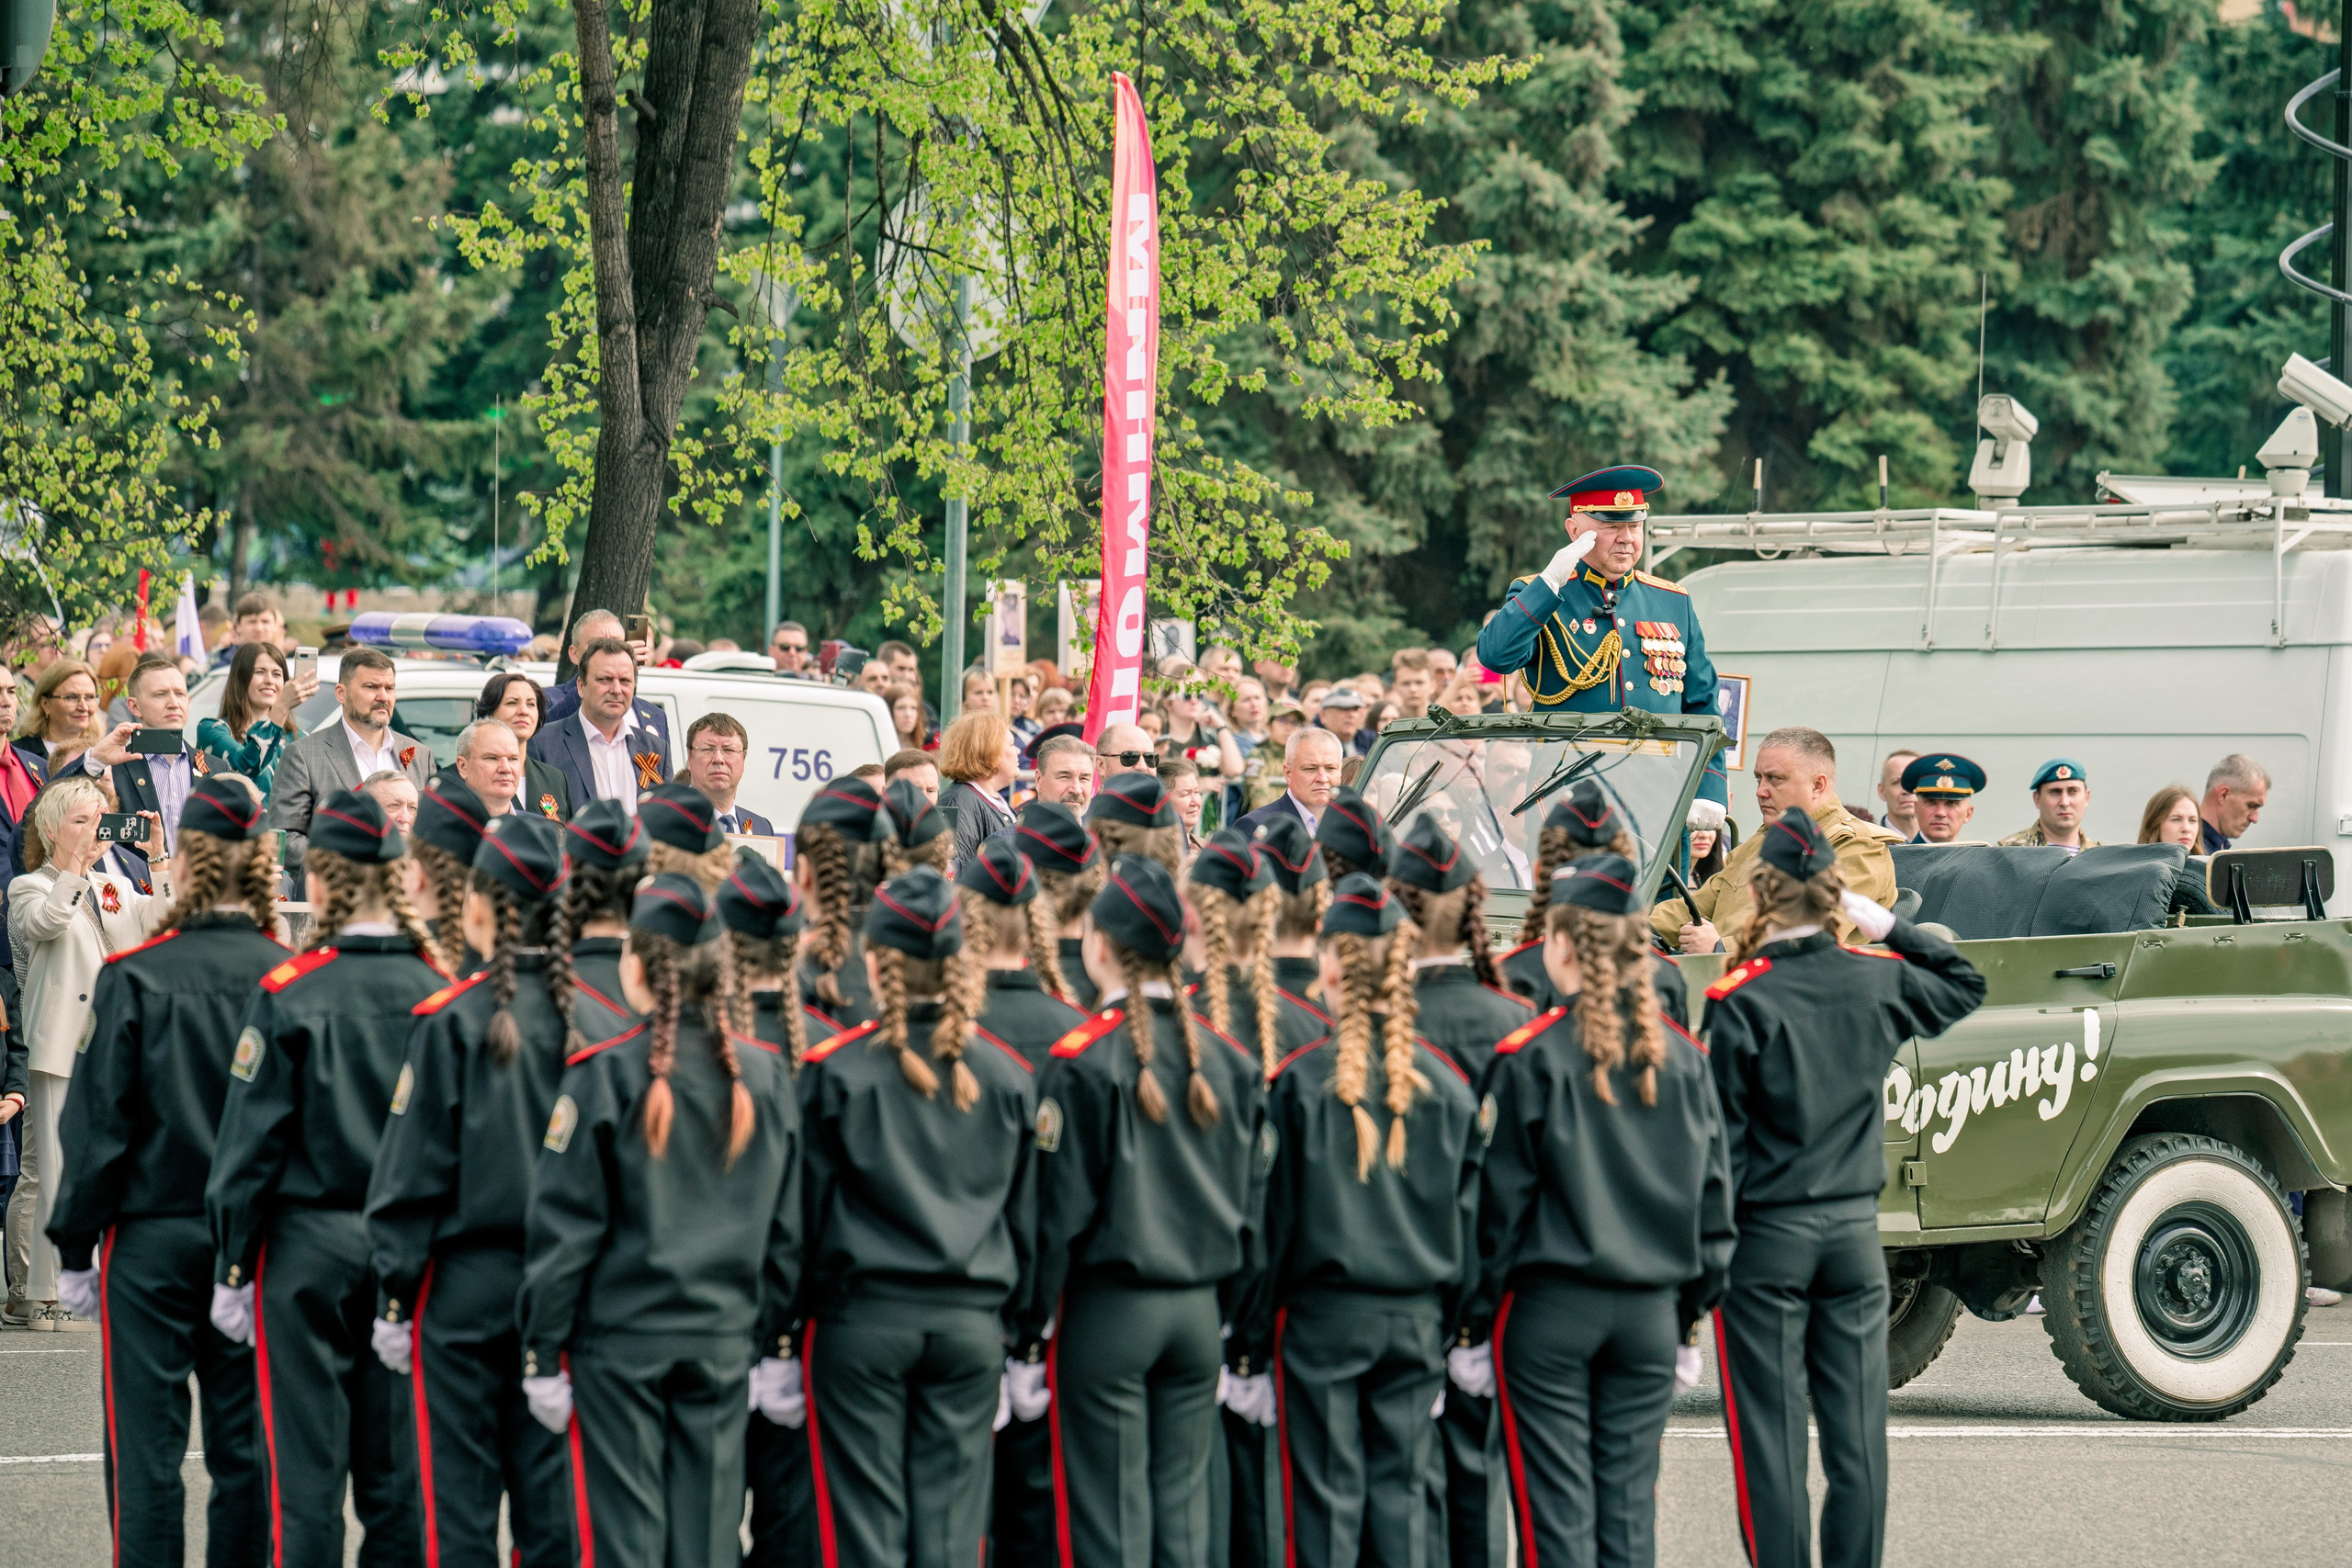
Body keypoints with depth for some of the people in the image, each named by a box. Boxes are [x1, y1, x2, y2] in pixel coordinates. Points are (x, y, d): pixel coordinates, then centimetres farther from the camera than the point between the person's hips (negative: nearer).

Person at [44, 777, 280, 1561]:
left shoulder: (136, 977, -11)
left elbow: (100, 1122, -8)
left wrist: (76, 1245, 0)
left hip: (152, 1237, -3)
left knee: (145, 1442, 1)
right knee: (246, 1444, 8)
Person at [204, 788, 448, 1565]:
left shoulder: (289, 993, -10)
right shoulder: (440, 992, -3)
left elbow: (251, 1139, -7)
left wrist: (233, 1266, 0)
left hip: (307, 1242, -3)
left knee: (306, 1472, 1)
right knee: (399, 1474, 8)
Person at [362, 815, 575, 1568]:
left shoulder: (454, 1020, -11)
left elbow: (413, 1171, -8)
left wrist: (395, 1298, -2)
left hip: (466, 1274, -3)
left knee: (458, 1486, 2)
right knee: (548, 1483, 8)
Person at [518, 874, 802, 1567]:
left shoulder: (604, 1076, -10)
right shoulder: (764, 1077, 3)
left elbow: (564, 1229, -8)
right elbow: (787, 1229, 7)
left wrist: (542, 1355, -2)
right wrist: (775, 1347, 15)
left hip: (620, 1337, -4)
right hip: (724, 1341, 4)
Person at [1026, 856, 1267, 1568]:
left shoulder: (1084, 1061, -13)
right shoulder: (1226, 1059, 4)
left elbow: (1060, 1207, -11)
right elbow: (1252, 1196, 9)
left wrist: (1033, 1322, -3)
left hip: (1108, 1307, -5)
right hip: (1199, 1308, 5)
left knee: (1110, 1510, -1)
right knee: (1183, 1502, 8)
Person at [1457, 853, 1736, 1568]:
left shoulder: (1531, 1057, -10)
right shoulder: (1680, 1057, 4)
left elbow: (1499, 1203, -8)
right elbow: (1714, 1196, 9)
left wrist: (1475, 1322, 0)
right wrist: (1688, 1319, 17)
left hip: (1549, 1307, -4)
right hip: (1650, 1309, 4)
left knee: (1557, 1510, -1)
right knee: (1630, 1505, 8)